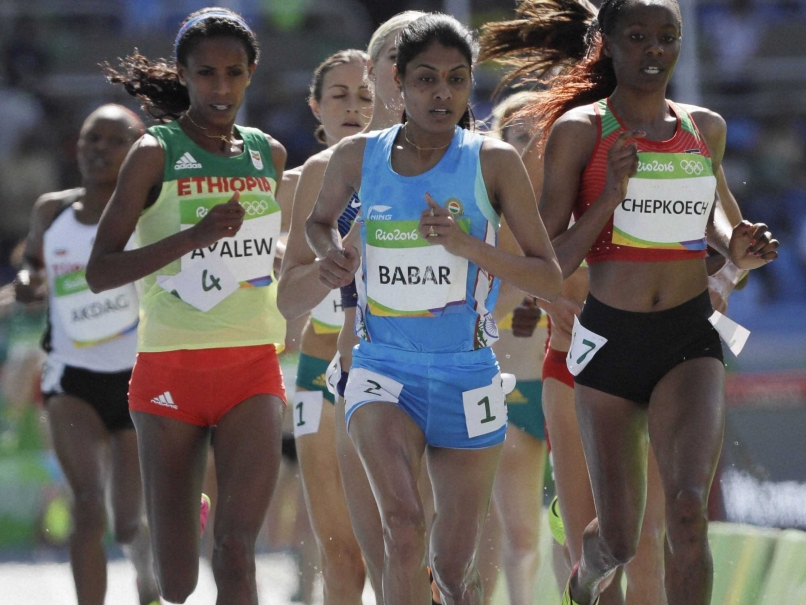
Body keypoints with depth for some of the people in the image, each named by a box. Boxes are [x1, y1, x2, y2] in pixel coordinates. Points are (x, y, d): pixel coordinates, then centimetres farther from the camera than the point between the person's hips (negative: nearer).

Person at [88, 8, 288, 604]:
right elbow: (100, 272, -11)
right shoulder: (156, 153, -4)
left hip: (253, 369, 2)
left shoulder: (269, 154, 9)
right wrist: (194, 236, -19)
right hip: (171, 369, -2)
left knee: (236, 555, -16)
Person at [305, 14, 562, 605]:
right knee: (404, 524, -27)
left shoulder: (494, 161, -6)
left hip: (466, 377, 0)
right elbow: (320, 220, 22)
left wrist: (469, 246, -21)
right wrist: (332, 253, -1)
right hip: (384, 371, 0)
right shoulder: (358, 156, 0)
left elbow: (550, 278, -5)